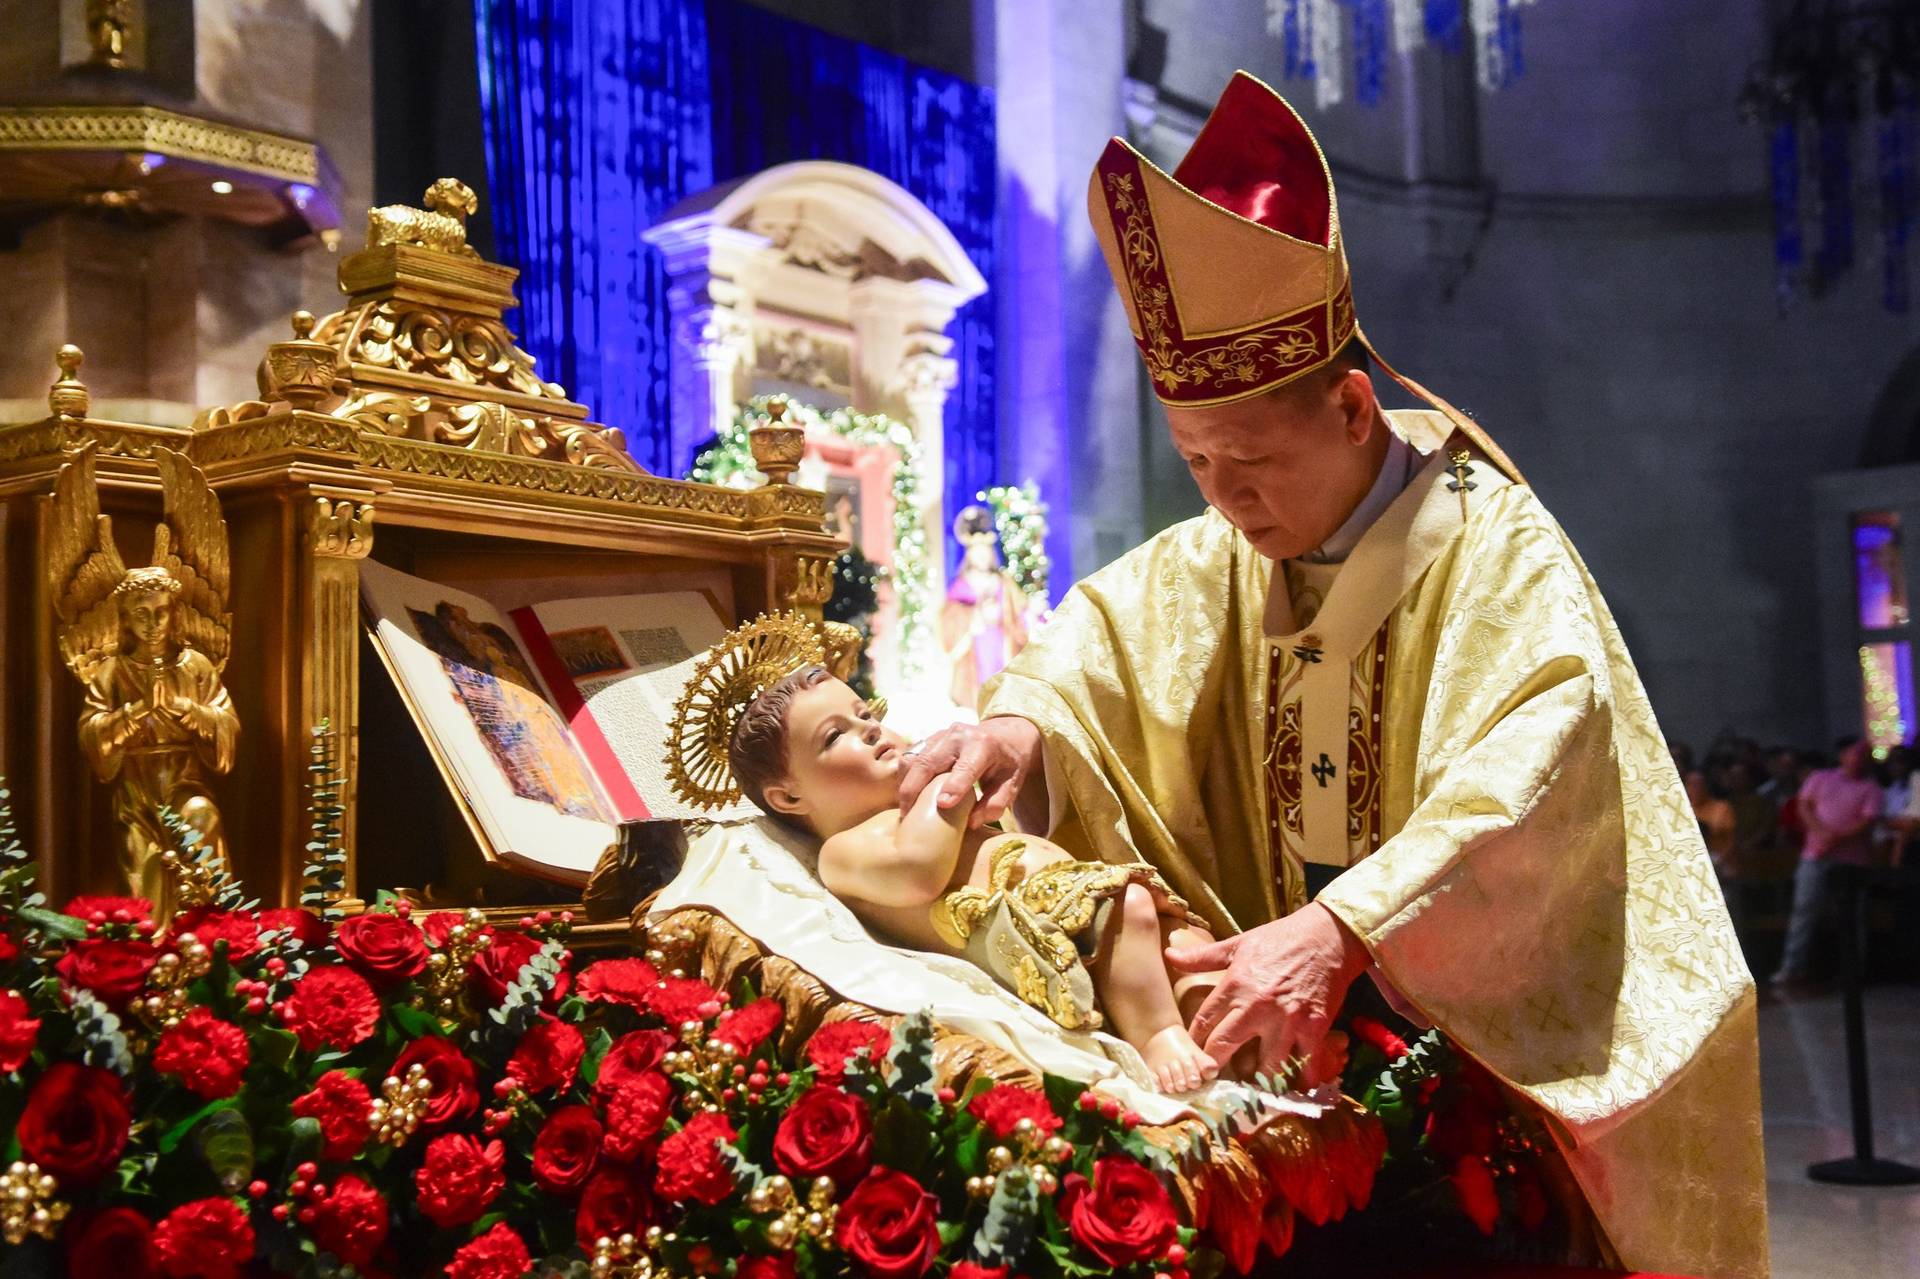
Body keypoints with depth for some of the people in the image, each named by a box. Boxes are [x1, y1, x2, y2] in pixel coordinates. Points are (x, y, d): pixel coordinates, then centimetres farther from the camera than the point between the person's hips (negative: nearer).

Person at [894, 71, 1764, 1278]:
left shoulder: (1496, 553, -19)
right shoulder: (1219, 561, 0)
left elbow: (1524, 792, -30)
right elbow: (1105, 627, 9)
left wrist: (1335, 930, -42)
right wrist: (1019, 721, -15)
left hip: (1485, 1028, -5)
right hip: (1301, 1023, 5)